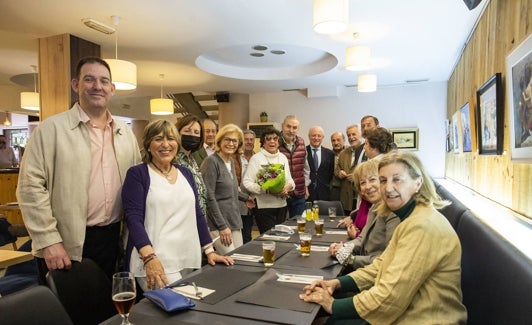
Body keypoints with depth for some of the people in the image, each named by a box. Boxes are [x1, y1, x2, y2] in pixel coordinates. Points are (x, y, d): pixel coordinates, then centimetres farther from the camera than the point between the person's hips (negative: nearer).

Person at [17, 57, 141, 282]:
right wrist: (48, 241, -14)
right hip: (67, 245, -4)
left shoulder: (125, 132, 8)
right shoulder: (51, 129, -7)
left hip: (114, 239, 5)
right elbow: (30, 186, -10)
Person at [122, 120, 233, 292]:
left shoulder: (185, 173, 11)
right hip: (156, 261, -5)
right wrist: (149, 257, -26)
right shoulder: (137, 174, -3)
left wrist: (210, 250, 7)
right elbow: (133, 218, -12)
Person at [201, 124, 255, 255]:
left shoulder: (231, 161, 11)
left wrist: (246, 197, 36)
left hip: (234, 220, 8)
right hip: (218, 224, -8)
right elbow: (209, 197, -17)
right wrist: (222, 226, -17)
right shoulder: (211, 161, -13)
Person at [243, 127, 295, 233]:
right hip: (263, 206, -6)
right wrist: (266, 189, -22)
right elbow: (247, 182, -12)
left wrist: (288, 186, -8)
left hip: (281, 205, 6)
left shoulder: (283, 157, 11)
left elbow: (289, 180, 15)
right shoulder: (256, 158, -6)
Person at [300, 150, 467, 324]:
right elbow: (382, 265, 9)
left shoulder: (423, 226, -26)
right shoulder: (410, 218, 6)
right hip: (407, 310, 8)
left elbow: (390, 297, -27)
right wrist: (337, 283, -4)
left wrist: (333, 306, -16)